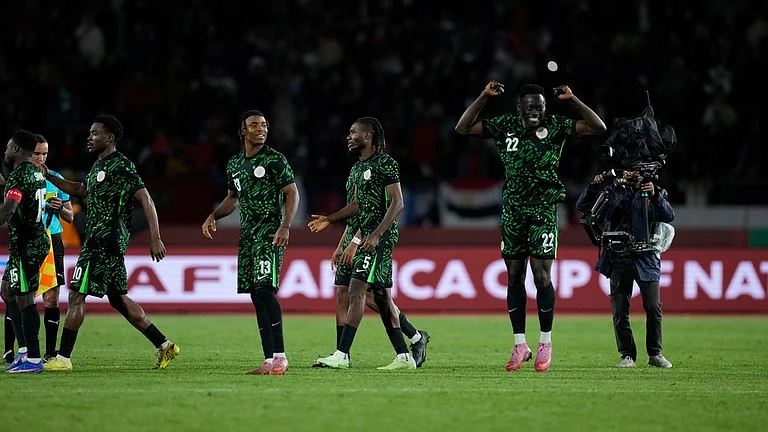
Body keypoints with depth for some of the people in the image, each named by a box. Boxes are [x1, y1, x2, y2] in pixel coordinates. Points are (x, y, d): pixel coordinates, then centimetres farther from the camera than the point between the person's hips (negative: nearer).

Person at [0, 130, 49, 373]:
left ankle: (33, 360, -8)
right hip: (36, 240, 10)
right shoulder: (37, 174, 14)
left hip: (26, 245, -10)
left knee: (24, 298, -8)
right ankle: (24, 350, 16)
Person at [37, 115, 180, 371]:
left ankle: (63, 358, -7)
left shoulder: (121, 167, -13)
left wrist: (155, 239, -22)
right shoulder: (99, 165, 17)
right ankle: (164, 346, 19)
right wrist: (49, 176, 23)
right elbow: (80, 190, 33)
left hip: (105, 242, -10)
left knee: (76, 295, -9)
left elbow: (146, 200, -16)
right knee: (118, 299, 14)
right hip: (98, 241, 10)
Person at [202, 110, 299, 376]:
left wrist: (285, 226, -18)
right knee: (256, 295, 3)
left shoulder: (274, 159, -4)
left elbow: (292, 194, -6)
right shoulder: (234, 164, 16)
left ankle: (279, 356, -21)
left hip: (269, 233, -7)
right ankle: (270, 361, 3)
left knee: (264, 287, -20)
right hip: (247, 235, 7)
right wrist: (213, 217, 13)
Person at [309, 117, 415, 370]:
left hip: (381, 236, -10)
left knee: (356, 290, -14)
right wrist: (329, 220, 20)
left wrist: (375, 234, -23)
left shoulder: (385, 163, -11)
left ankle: (342, 354, -18)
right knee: (382, 296, 8)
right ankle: (403, 357, 10)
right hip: (368, 236, 10)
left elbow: (397, 203, -16)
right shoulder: (361, 166, 18)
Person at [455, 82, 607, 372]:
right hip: (512, 210, 3)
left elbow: (598, 128, -6)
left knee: (541, 275, -8)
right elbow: (463, 128, 5)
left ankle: (545, 344, 3)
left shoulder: (555, 127, -1)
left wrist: (572, 100, -13)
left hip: (543, 209, -3)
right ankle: (520, 345, 9)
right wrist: (485, 97, -3)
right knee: (514, 277, 3)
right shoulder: (505, 126, 5)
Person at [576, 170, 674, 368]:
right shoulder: (613, 191, 13)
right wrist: (595, 186, -4)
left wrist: (655, 196, -21)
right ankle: (628, 355, 9)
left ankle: (655, 354, 7)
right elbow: (582, 206, 11)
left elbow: (669, 216, -7)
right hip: (618, 260, 2)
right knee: (620, 311, 0)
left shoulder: (654, 193, 8)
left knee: (653, 308, -6)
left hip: (645, 260, -2)